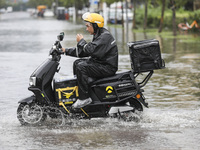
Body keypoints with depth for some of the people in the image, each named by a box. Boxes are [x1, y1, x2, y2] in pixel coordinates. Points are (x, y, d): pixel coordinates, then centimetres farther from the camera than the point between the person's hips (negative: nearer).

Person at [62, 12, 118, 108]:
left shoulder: (105, 36, -18)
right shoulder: (98, 35, 15)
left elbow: (91, 50, -28)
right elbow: (85, 51, 18)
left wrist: (81, 41, -11)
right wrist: (66, 51, 15)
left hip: (108, 67, -11)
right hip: (101, 63, 11)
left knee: (81, 67, -26)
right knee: (77, 63, 16)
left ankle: (84, 98, -24)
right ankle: (77, 90, 17)